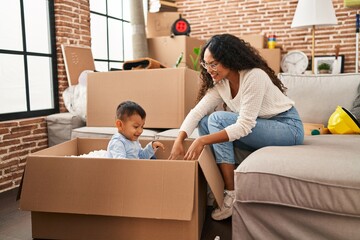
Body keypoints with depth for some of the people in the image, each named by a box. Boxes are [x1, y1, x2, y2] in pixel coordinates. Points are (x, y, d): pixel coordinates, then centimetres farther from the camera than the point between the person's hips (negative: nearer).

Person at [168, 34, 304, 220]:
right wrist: (179, 140, -26)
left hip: (288, 128, -7)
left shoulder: (254, 77, -24)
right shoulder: (220, 83, -1)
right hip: (261, 130, 7)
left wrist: (203, 141, -36)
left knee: (217, 119, -24)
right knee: (205, 122, -10)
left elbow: (244, 126, -29)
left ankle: (232, 194, -19)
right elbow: (197, 112, -9)